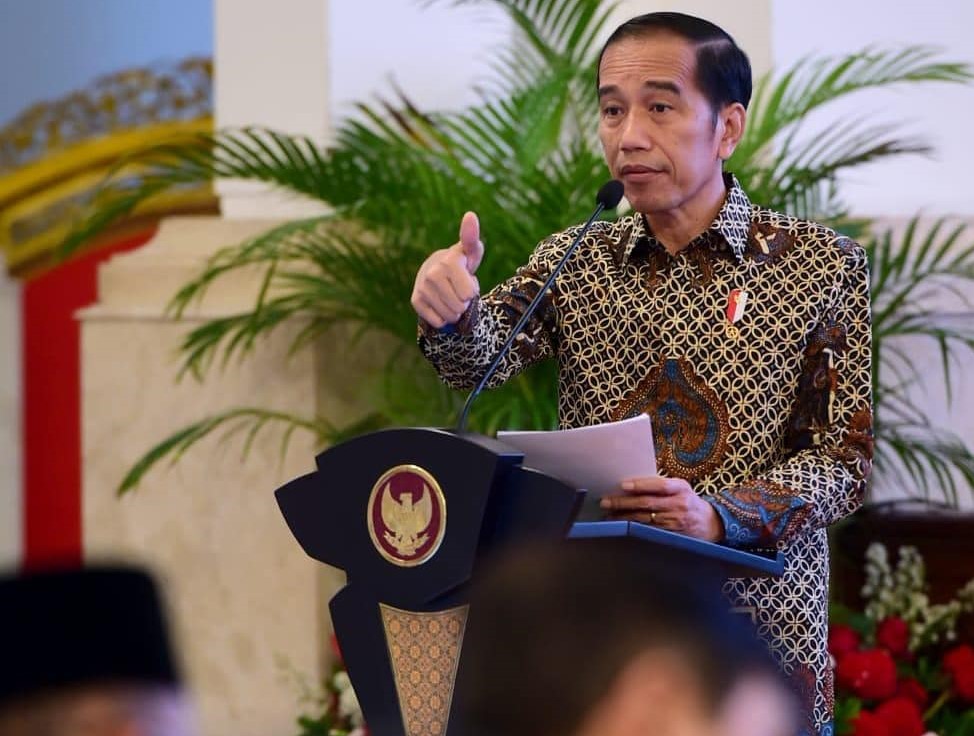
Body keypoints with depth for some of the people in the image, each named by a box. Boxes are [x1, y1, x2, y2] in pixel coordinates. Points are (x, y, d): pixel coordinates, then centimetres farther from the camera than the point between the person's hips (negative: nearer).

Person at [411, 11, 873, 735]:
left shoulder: (823, 263, -2)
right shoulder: (571, 260, 8)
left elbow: (848, 455, -6)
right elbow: (482, 359, -9)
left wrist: (718, 515, -23)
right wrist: (453, 316, -32)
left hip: (757, 627, -2)